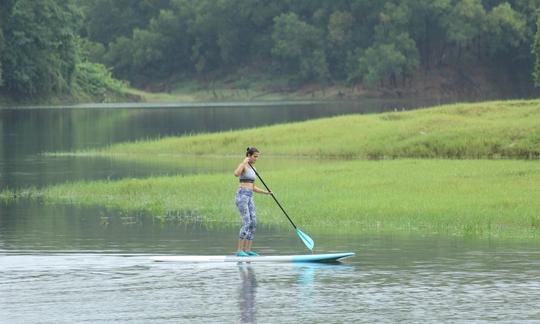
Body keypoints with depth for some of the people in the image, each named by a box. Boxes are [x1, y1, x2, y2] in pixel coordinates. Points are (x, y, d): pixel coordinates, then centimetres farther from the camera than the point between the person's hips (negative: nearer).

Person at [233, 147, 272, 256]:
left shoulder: (252, 169, 20)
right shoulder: (243, 165, -6)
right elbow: (236, 174, -30)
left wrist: (265, 192, 12)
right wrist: (244, 162, -23)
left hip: (249, 198, 9)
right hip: (242, 195, -9)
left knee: (253, 223, 3)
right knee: (246, 222, -16)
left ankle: (248, 250, 6)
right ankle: (239, 250, -15)